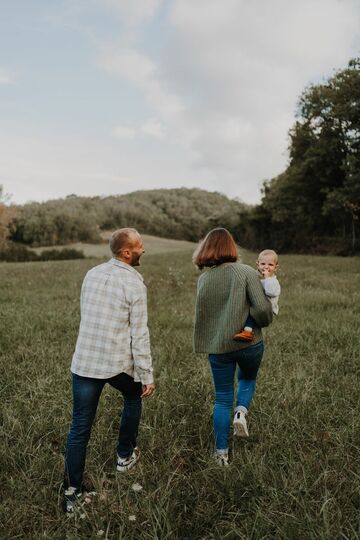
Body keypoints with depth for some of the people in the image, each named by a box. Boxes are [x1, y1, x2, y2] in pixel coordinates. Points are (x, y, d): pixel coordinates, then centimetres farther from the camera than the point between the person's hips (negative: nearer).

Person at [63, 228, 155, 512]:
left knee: (80, 427, 10)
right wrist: (147, 376, -8)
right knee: (133, 398, 27)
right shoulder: (134, 283, -13)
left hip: (84, 362, 4)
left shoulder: (91, 274, 4)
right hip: (118, 364, -3)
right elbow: (139, 334, -14)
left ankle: (72, 491, 16)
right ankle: (125, 456, 40)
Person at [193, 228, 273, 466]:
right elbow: (263, 308, -18)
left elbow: (206, 313, 3)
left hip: (217, 347, 2)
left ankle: (221, 453, 19)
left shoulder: (203, 279, 0)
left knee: (222, 399, 15)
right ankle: (241, 411, 6)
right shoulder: (246, 272, -12)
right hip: (248, 342, -2)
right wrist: (263, 322, 2)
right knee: (248, 378, 30)